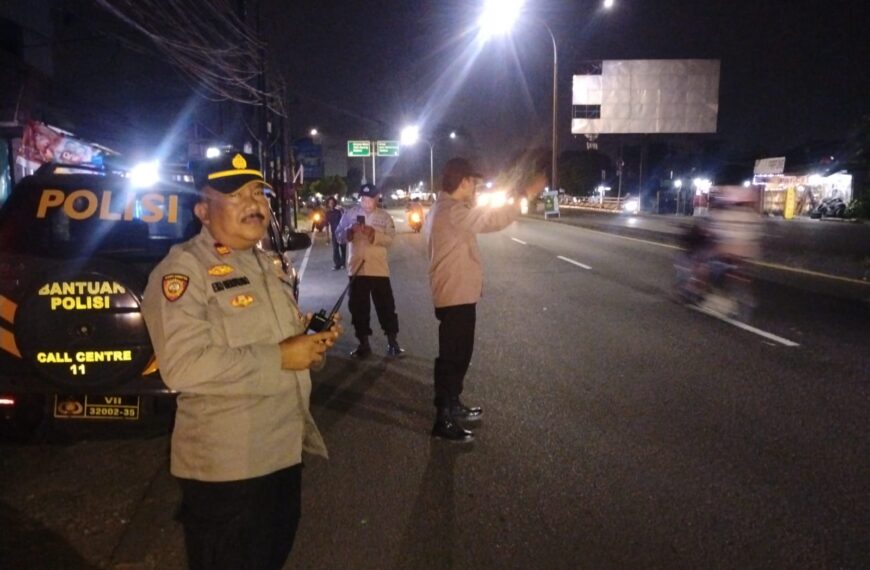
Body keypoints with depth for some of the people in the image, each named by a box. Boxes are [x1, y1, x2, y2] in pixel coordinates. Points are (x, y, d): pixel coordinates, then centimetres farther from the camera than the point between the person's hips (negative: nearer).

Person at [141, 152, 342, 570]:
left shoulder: (266, 264, 11)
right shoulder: (183, 269, -17)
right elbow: (183, 366, -29)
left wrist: (312, 340, 2)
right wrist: (278, 358, -25)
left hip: (285, 448, 8)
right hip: (226, 464, -8)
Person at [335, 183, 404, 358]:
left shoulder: (384, 216, 3)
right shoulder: (350, 214, 4)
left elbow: (390, 239, -8)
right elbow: (339, 236, 0)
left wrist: (374, 234, -22)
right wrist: (350, 231, -19)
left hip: (378, 269, -1)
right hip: (356, 268, 1)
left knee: (386, 305, 3)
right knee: (358, 307, 8)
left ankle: (392, 342, 14)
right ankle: (363, 343, 21)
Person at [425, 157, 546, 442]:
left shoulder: (443, 209, 14)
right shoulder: (451, 211, -21)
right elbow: (492, 220, -27)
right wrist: (526, 194, -21)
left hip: (456, 294, 11)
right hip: (456, 297, -11)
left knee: (457, 355, 20)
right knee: (452, 357, -3)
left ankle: (452, 406, 34)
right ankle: (443, 421, 6)